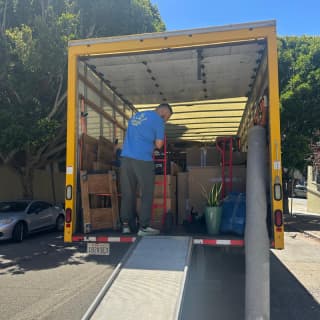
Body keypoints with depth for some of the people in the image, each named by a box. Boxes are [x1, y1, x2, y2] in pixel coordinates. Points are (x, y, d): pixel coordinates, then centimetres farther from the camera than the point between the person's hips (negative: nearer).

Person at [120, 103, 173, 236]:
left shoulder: (136, 115, 23)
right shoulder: (158, 120, 1)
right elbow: (158, 145, -2)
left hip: (126, 157, 6)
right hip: (142, 159, -6)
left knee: (128, 193, 11)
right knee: (147, 193, 4)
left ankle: (125, 225, 14)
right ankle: (144, 227, 5)